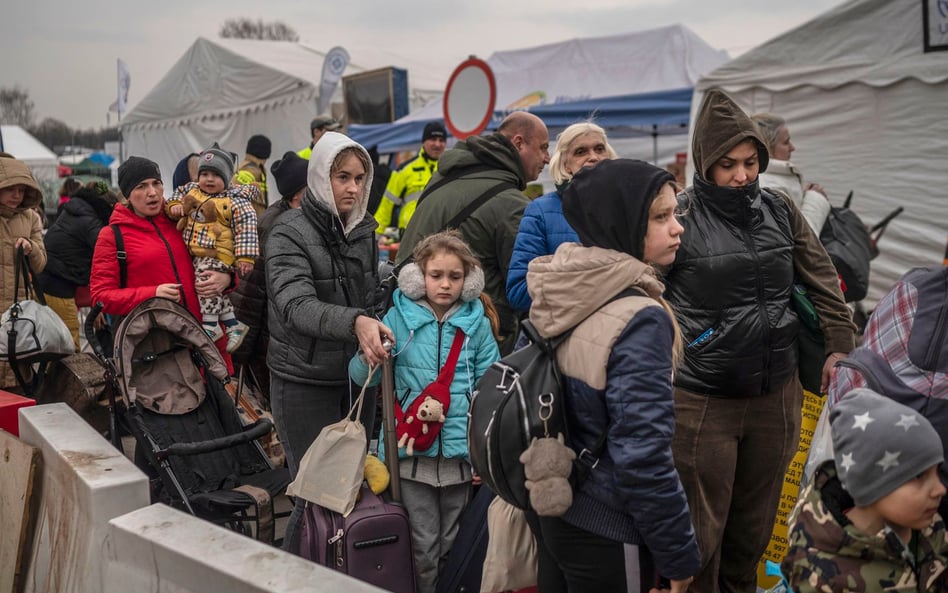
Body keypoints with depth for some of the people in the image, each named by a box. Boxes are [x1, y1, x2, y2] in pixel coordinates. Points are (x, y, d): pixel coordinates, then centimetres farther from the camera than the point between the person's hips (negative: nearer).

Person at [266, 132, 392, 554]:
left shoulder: (364, 229, 7)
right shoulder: (289, 234, -12)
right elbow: (298, 306, -27)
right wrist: (354, 322, -43)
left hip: (356, 377, 6)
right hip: (305, 383, -6)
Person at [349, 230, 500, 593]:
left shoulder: (477, 324, 0)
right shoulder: (399, 318, -3)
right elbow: (361, 377, -1)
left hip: (460, 450, 1)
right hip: (413, 450, -1)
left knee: (455, 543, 15)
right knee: (423, 545, 9)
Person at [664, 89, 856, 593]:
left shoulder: (780, 212, 4)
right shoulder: (681, 217, -11)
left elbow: (822, 280, 10)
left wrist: (840, 345, 8)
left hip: (776, 394, 5)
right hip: (702, 400, -4)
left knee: (756, 521, 19)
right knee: (700, 529, 5)